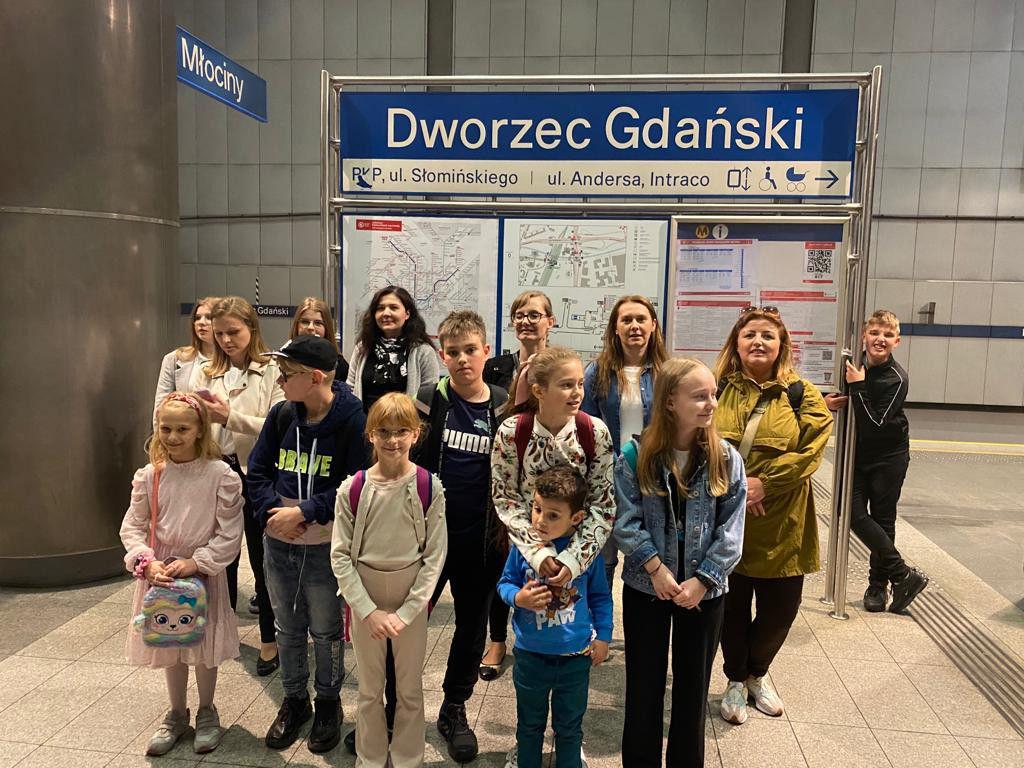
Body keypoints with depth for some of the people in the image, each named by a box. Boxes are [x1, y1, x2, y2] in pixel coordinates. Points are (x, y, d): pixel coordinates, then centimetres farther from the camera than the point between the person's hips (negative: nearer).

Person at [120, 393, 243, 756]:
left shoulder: (220, 475, -15)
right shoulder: (149, 476, -6)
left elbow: (229, 534, -13)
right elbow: (132, 526, 0)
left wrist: (196, 562, -18)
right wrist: (148, 562, -13)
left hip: (204, 572, -3)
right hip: (160, 574, 3)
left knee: (204, 647, 11)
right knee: (170, 645, 18)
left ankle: (206, 712, 35)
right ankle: (176, 715, 38)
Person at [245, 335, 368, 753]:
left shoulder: (352, 420, -16)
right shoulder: (281, 414, 0)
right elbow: (257, 469, 4)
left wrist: (305, 512, -20)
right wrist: (273, 510, -13)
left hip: (325, 546, -5)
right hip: (278, 543, 5)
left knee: (326, 631, 13)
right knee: (287, 628, 19)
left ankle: (328, 702, 35)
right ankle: (293, 700, 39)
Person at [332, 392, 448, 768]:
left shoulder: (429, 488, -12)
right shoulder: (352, 489, -11)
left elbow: (435, 555, -10)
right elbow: (340, 556, -7)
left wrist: (406, 612, -14)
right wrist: (369, 611, -13)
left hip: (413, 599, 0)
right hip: (364, 597, 1)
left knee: (410, 690, 14)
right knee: (369, 690, 17)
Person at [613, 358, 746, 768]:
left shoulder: (726, 459, -7)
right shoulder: (636, 456, -11)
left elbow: (731, 530, -7)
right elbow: (626, 522, -11)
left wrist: (702, 580, -14)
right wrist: (655, 568, -18)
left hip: (704, 591, 1)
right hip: (646, 588, -1)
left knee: (692, 687, 16)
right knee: (644, 686, 13)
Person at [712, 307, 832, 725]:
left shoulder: (801, 394, 0)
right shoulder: (717, 390, 1)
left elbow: (810, 452, -8)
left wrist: (764, 483, -17)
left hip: (781, 523, 1)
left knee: (780, 608, 9)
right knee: (731, 605, 10)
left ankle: (757, 672, 39)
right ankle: (736, 680, 34)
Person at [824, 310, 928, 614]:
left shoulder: (897, 379, -17)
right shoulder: (856, 365, -4)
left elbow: (876, 424, -24)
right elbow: (843, 399, 15)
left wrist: (858, 387, -25)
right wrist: (831, 401, -8)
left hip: (889, 458, -4)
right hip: (858, 454, 4)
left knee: (882, 520, 5)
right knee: (855, 515, -4)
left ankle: (878, 585, 23)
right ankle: (904, 575, 10)